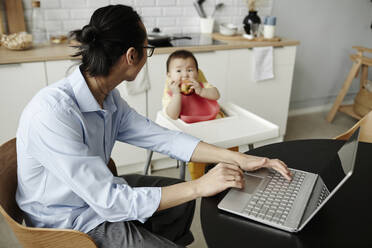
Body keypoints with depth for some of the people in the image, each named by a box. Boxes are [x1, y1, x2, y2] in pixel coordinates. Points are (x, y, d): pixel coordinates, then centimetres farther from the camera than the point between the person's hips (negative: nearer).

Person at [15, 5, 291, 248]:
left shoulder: (108, 97, -7)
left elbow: (161, 137, -6)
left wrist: (240, 159, -11)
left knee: (182, 194, 16)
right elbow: (109, 202, -32)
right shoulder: (51, 114, -33)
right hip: (69, 222, -7)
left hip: (99, 191, 8)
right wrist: (200, 186, -29)